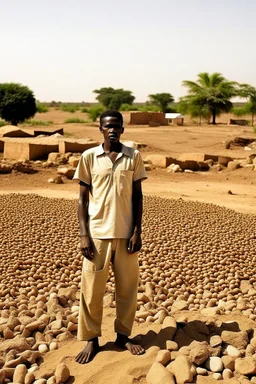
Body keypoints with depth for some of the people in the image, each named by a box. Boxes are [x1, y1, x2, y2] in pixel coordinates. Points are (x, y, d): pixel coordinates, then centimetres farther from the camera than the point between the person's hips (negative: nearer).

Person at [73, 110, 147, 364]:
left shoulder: (133, 157, 1)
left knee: (127, 287, 10)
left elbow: (137, 196, 4)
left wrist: (137, 231, -3)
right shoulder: (89, 157, -2)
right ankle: (91, 339, 22)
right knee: (92, 289, 5)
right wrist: (84, 235, -6)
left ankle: (123, 335, 28)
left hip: (125, 233, 1)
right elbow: (83, 198, 0)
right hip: (98, 233, -1)